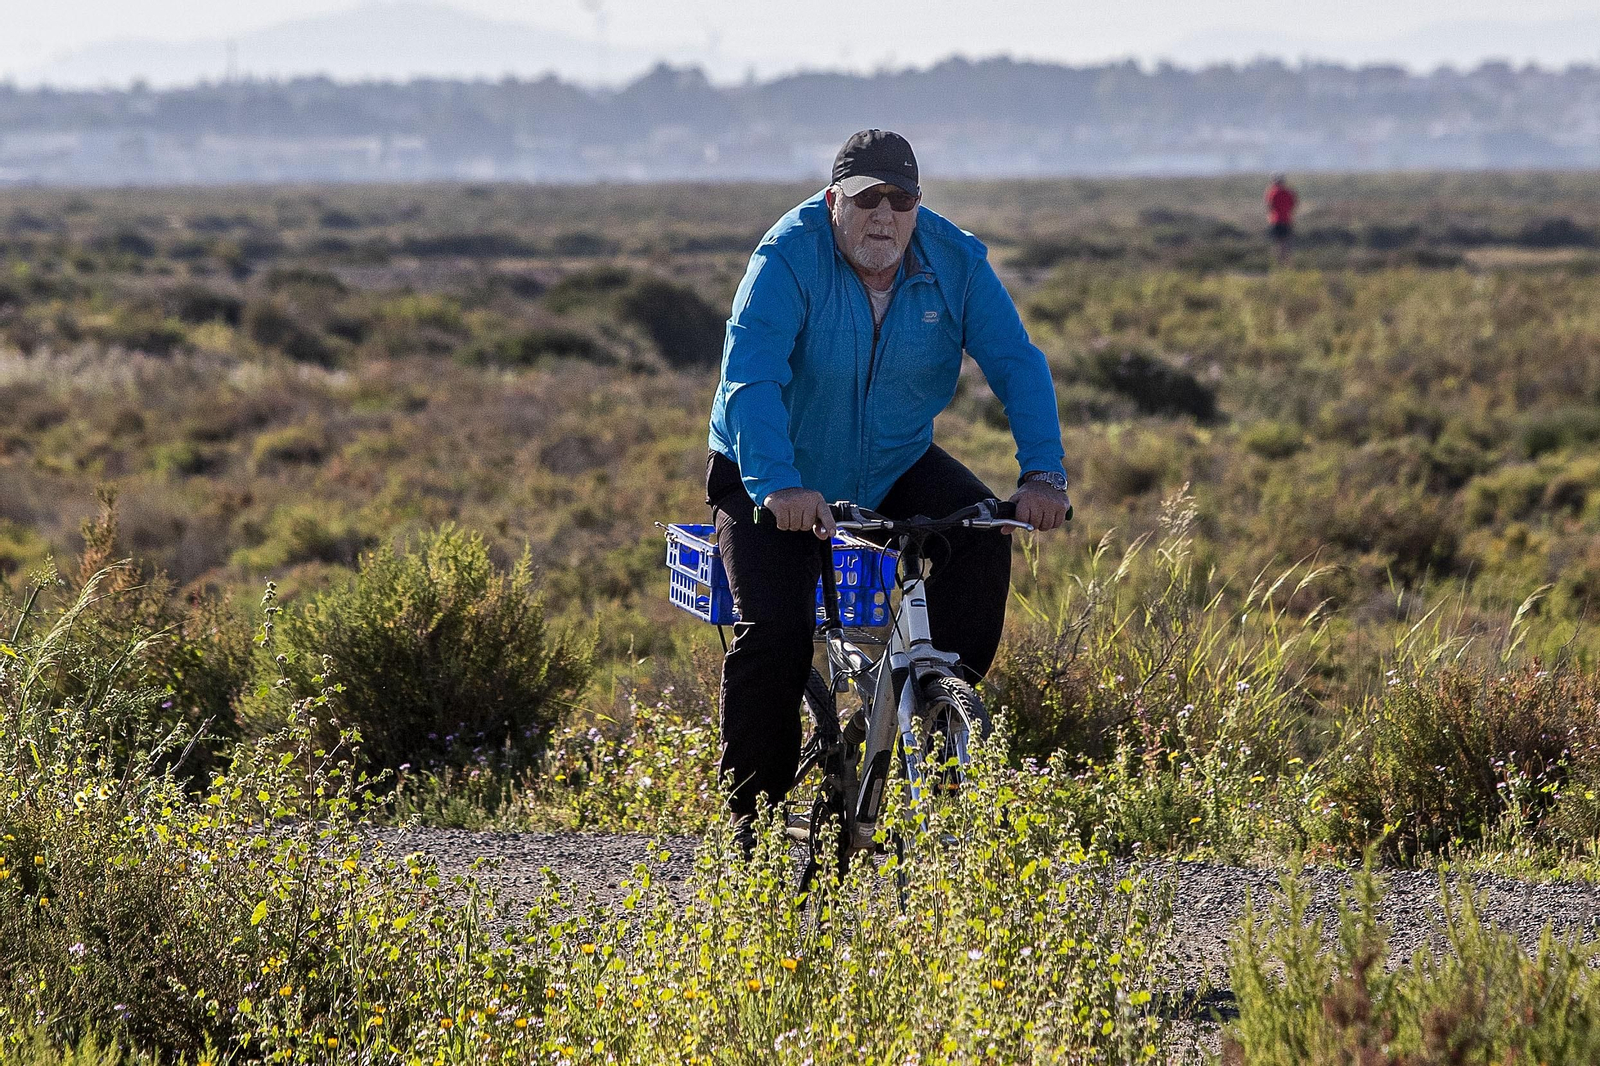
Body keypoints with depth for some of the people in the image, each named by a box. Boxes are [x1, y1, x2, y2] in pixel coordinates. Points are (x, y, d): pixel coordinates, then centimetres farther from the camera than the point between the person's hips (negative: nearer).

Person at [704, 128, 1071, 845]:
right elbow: (750, 375, -34)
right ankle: (752, 821, -6)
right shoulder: (790, 256, -22)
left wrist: (1041, 473, -32)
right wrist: (778, 485, -49)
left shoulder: (954, 261, -11)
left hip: (895, 466, 4)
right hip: (776, 477, -3)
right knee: (774, 630, -19)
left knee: (980, 534, -23)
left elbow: (1017, 364, -16)